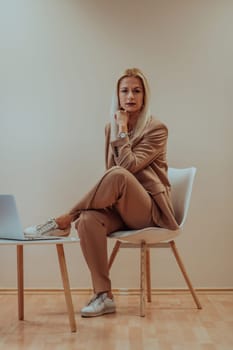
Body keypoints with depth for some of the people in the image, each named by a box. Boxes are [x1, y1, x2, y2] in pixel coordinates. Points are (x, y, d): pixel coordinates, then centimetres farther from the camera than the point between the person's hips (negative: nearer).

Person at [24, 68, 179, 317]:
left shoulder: (157, 129, -5)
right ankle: (103, 296, -24)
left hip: (149, 209, -4)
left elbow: (129, 166, -17)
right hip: (119, 206, 4)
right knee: (88, 219, -31)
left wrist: (122, 130, -13)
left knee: (118, 174, -36)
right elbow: (110, 170, 9)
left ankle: (63, 221, -23)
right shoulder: (111, 127, 11)